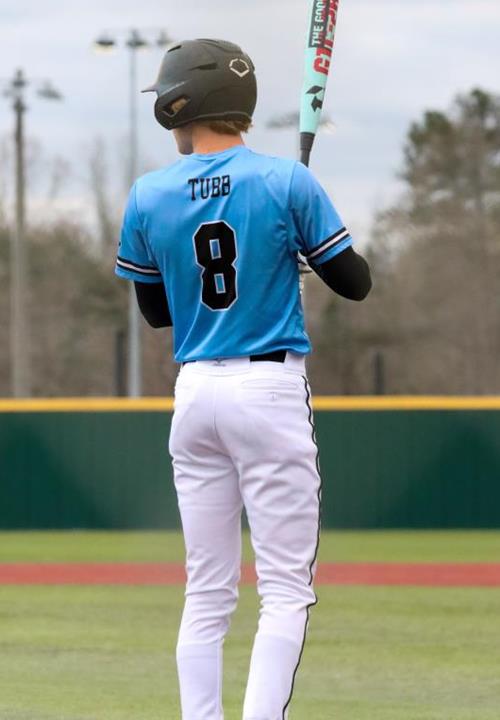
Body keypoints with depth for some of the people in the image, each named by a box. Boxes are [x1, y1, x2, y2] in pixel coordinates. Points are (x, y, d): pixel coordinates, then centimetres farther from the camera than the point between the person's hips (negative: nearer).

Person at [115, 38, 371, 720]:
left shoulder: (148, 197, 2)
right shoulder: (288, 182, -7)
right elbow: (355, 282, -1)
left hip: (194, 394, 4)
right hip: (272, 390, -4)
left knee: (208, 593, 10)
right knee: (286, 588, -3)